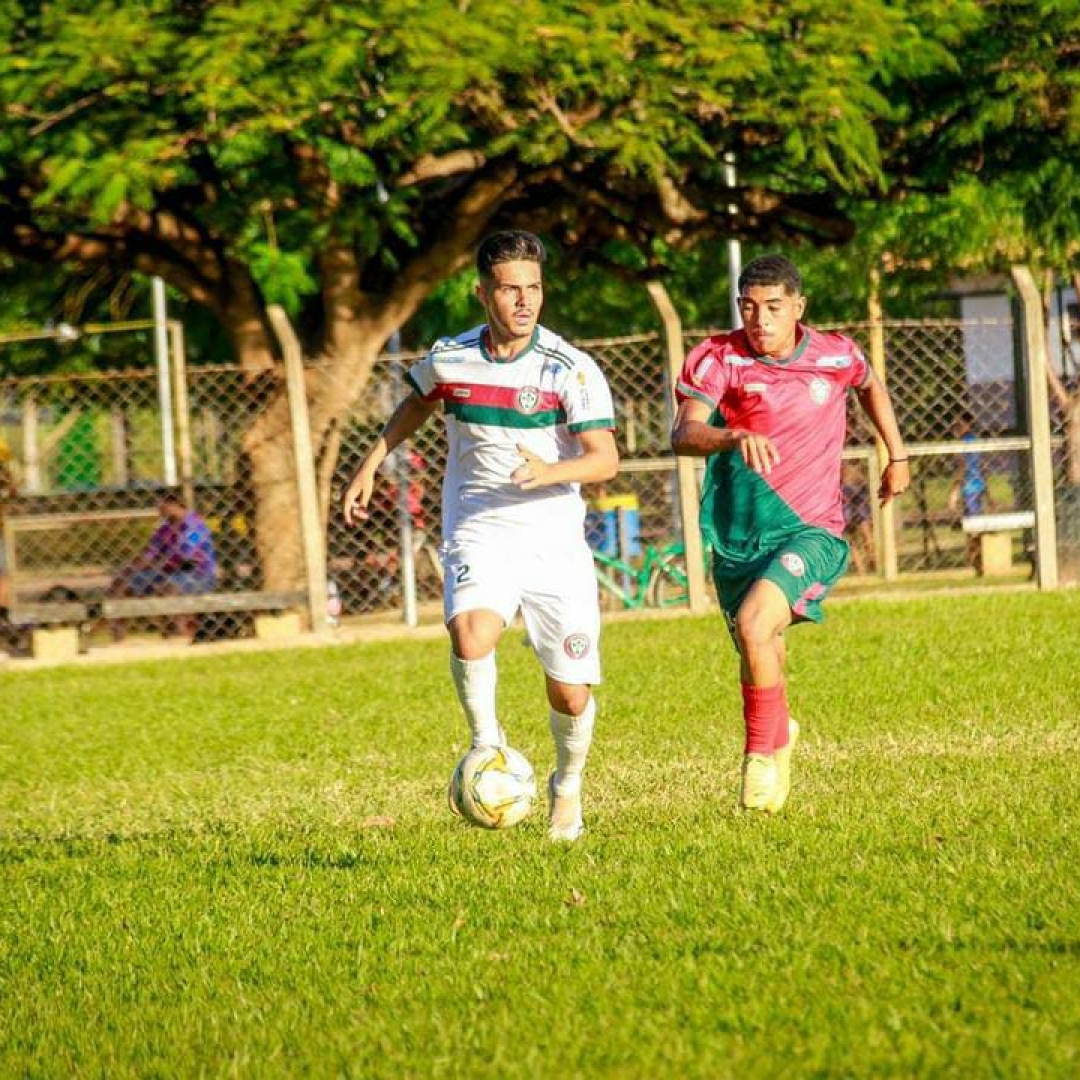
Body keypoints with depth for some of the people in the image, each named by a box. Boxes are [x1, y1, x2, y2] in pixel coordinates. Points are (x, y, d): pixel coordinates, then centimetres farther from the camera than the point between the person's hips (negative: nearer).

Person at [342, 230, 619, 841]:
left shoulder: (571, 370, -9)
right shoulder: (449, 359, 1)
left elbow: (605, 459, -15)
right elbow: (416, 405, 25)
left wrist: (552, 472, -34)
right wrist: (370, 467, 21)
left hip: (556, 542, -1)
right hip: (478, 533, 1)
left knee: (571, 695, 2)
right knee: (472, 635, -32)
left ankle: (568, 786, 33)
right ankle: (488, 746, -7)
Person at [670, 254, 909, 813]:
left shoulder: (835, 356, -1)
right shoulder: (720, 358, -8)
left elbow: (871, 386, 24)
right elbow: (683, 434, -24)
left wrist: (897, 456, 24)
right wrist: (735, 437, -43)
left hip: (812, 530, -2)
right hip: (740, 531, 2)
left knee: (754, 624, -27)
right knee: (762, 658, 13)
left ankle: (763, 753, -10)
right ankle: (778, 732, 47)